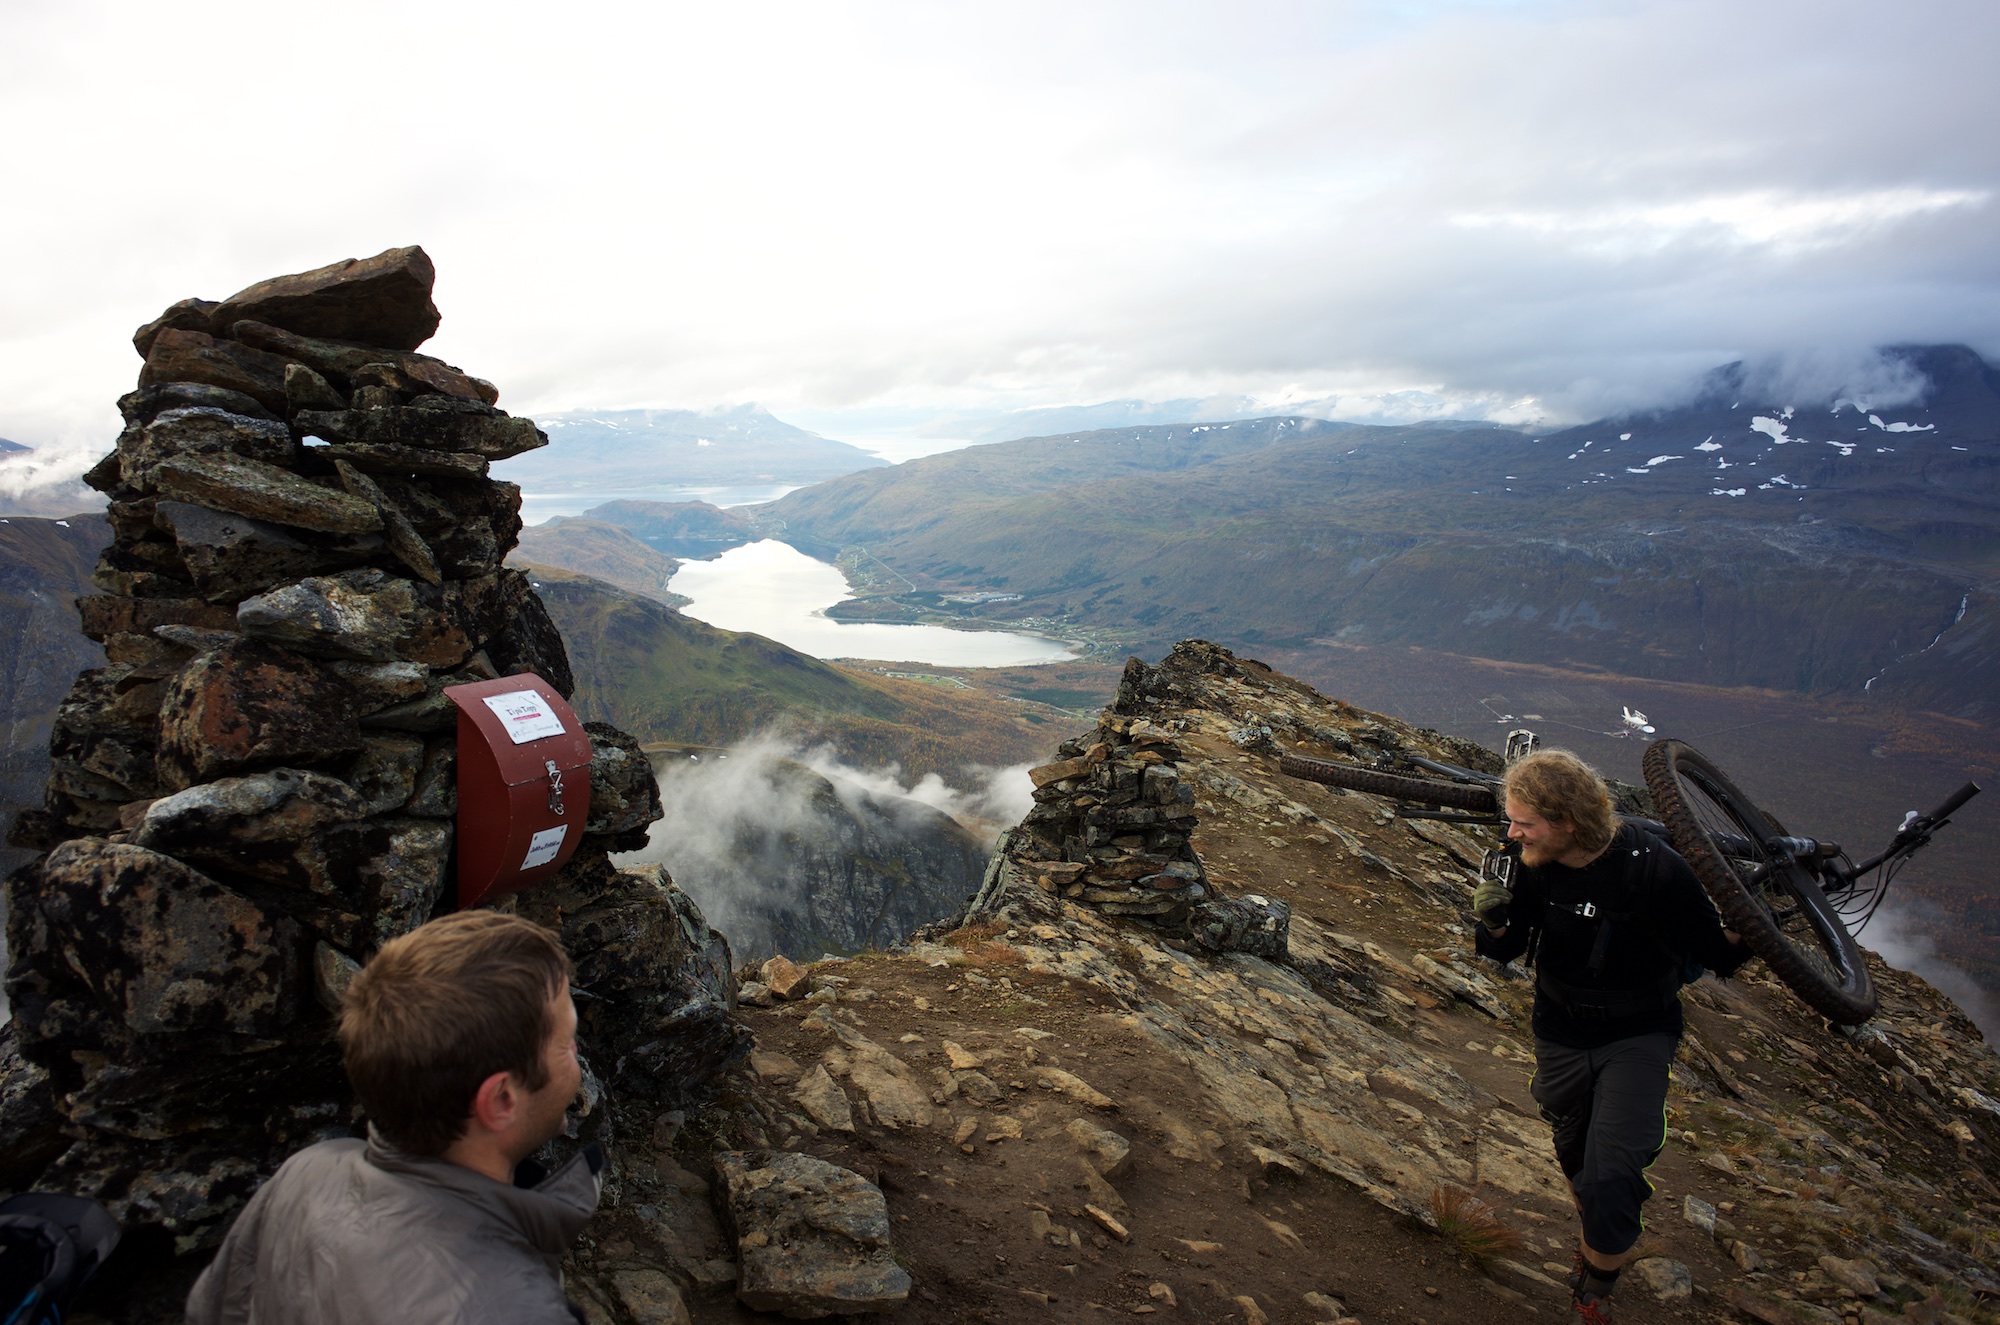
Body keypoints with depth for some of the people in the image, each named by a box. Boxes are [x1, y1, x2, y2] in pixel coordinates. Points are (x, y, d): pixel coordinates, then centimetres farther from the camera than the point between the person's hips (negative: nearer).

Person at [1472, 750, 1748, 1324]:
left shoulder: (1653, 868, -28)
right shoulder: (1533, 864, -16)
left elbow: (1719, 956, -18)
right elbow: (1504, 952, -5)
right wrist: (1492, 922, -26)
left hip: (1636, 1038, -4)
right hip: (1560, 1034, 4)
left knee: (1610, 1184, -11)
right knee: (1576, 1160, 23)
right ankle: (1599, 1242, 55)